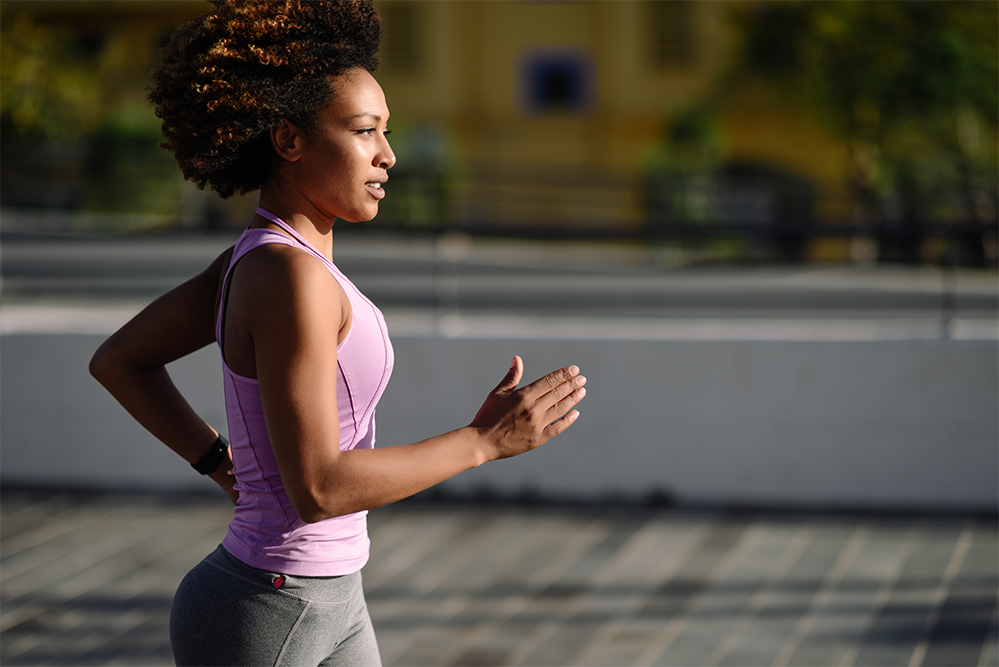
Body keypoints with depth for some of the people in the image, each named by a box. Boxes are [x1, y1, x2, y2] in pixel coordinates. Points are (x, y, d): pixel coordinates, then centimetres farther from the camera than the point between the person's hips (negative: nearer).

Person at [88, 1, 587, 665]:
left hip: (322, 605, 9)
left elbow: (117, 360, 13)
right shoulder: (288, 276, -23)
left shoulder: (264, 252, 4)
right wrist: (483, 440, -20)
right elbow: (317, 489, -27)